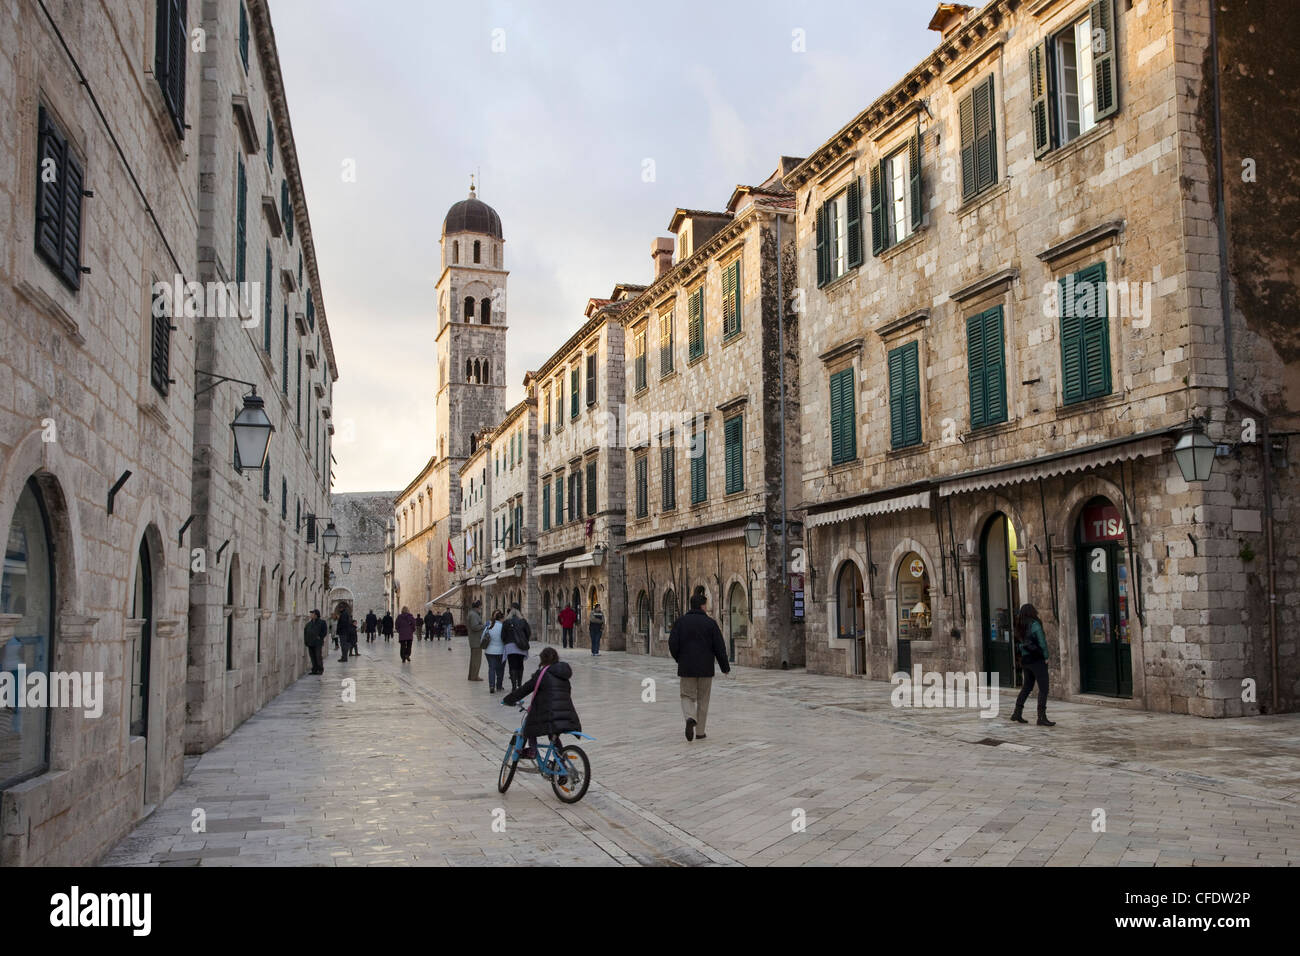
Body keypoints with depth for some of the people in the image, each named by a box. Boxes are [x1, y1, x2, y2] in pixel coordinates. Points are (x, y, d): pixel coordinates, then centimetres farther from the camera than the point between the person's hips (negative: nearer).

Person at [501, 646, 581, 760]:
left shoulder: (542, 674, -2)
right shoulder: (564, 676, 17)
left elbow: (523, 690, 2)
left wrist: (506, 699, 17)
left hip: (551, 719, -6)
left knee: (529, 720, 19)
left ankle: (532, 749, 9)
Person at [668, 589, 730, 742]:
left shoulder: (681, 621, -2)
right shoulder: (710, 623, -6)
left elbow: (673, 644, -5)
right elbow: (719, 647, -6)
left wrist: (679, 659, 14)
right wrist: (725, 667, 6)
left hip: (687, 667, 1)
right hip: (706, 668, -1)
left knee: (687, 696, 10)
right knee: (703, 699, 13)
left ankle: (690, 718, -19)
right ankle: (700, 731, 15)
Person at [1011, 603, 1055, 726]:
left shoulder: (1021, 627, 9)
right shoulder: (1035, 624, -13)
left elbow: (1018, 644, 11)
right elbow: (1042, 642, -14)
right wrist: (1046, 657, -5)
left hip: (1025, 660, 8)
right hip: (1037, 660, -8)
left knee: (1027, 686, 19)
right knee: (1043, 688, -4)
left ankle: (1016, 713, 21)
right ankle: (1041, 718, -8)